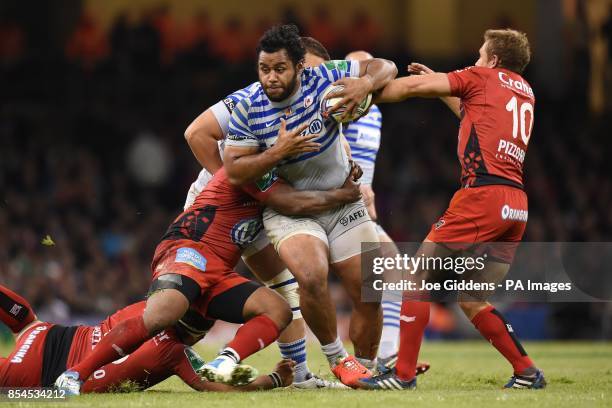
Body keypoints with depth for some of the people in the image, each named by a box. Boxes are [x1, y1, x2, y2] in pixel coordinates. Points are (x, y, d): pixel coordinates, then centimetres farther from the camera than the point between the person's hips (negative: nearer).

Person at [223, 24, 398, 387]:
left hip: (343, 203, 2)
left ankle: (365, 368, 23)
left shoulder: (323, 80, -13)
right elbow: (234, 171, -12)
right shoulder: (249, 109, -13)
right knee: (312, 276, -30)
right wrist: (278, 153, -25)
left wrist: (366, 83, -28)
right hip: (289, 209, -2)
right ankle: (337, 358, -7)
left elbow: (385, 68, -6)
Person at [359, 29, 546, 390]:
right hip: (516, 205, 7)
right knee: (471, 300, 14)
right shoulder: (525, 92, 23)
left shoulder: (482, 77, 5)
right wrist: (442, 86, 43)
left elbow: (411, 86, 8)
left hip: (483, 194, -7)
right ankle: (527, 372, 7)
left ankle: (404, 374, -7)